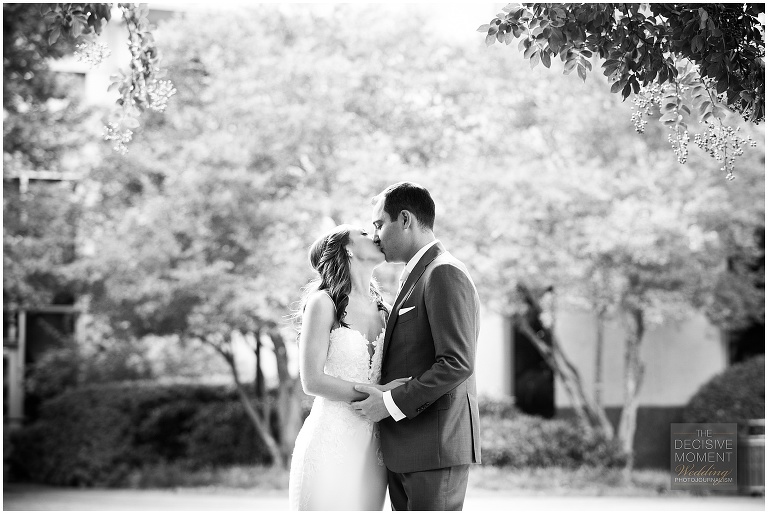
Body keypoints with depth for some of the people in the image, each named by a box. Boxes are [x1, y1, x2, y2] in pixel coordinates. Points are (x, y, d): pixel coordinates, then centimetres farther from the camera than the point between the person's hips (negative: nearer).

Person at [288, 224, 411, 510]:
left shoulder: (382, 310, 13)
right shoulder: (323, 303, -4)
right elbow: (312, 381, -10)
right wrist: (376, 393, -14)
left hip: (371, 448, 5)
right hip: (330, 442, -5)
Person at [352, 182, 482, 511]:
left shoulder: (444, 274, -12)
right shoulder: (416, 277, 20)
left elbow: (457, 363, -20)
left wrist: (392, 403, -16)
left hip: (436, 448, -10)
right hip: (406, 451, 10)